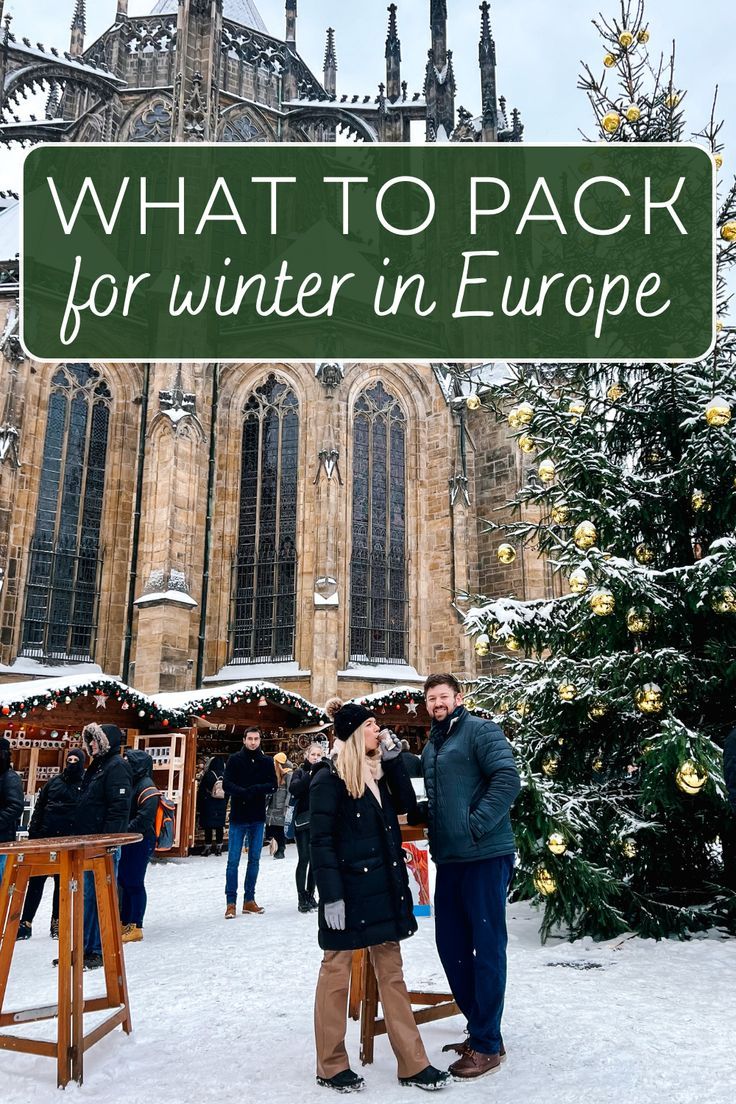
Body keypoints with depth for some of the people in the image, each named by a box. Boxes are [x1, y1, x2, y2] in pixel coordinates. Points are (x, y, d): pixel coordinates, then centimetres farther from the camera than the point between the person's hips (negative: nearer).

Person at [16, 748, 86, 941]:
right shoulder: (53, 782, 9)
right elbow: (39, 808, 10)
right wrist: (33, 834, 3)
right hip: (44, 839, 3)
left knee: (63, 883, 7)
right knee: (36, 881, 3)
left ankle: (57, 923, 20)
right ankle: (25, 923, 10)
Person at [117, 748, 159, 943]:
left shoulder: (147, 788, -15)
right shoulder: (129, 783, 13)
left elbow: (144, 819, -24)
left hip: (141, 842, -9)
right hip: (128, 841, 9)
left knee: (135, 883, -3)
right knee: (123, 881, 14)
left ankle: (135, 927, 6)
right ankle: (124, 923, 26)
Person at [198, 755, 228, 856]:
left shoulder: (207, 775, -12)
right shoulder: (225, 776, -3)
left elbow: (202, 791, -7)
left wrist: (201, 806, 2)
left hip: (209, 805, -3)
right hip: (221, 805, 3)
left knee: (208, 826, 3)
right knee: (220, 826, 8)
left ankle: (208, 847, 4)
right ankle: (219, 847, 11)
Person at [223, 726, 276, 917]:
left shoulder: (267, 761, 3)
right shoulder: (234, 760, -2)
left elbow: (273, 785, -2)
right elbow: (227, 785, -9)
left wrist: (255, 789, -20)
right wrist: (243, 793, -26)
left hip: (258, 817, 3)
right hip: (238, 816, -2)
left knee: (254, 860, 10)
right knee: (233, 860, 0)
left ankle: (249, 899, 19)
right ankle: (231, 902, 8)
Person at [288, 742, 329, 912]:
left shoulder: (324, 772, 6)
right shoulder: (300, 772, 1)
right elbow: (293, 788, -17)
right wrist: (311, 773, -25)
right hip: (303, 821, -3)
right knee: (304, 859, -6)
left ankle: (310, 895, 18)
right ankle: (302, 898, 0)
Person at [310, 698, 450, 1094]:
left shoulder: (378, 773, 12)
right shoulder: (329, 779, -12)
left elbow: (407, 803, 4)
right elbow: (320, 842, -14)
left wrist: (393, 759, -2)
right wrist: (331, 895, -18)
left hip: (384, 886, 7)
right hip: (348, 889, -7)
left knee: (391, 972, 12)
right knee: (337, 973, 7)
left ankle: (412, 1063, 19)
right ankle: (331, 1066, 21)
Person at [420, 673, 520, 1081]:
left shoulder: (480, 731, -7)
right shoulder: (430, 746, 17)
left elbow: (508, 778, -19)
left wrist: (475, 826, -20)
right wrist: (436, 836, 9)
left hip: (485, 856, -8)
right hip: (448, 860, 8)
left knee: (486, 947, 1)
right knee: (451, 944, 14)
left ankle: (486, 1044, 13)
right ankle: (479, 1027, 31)